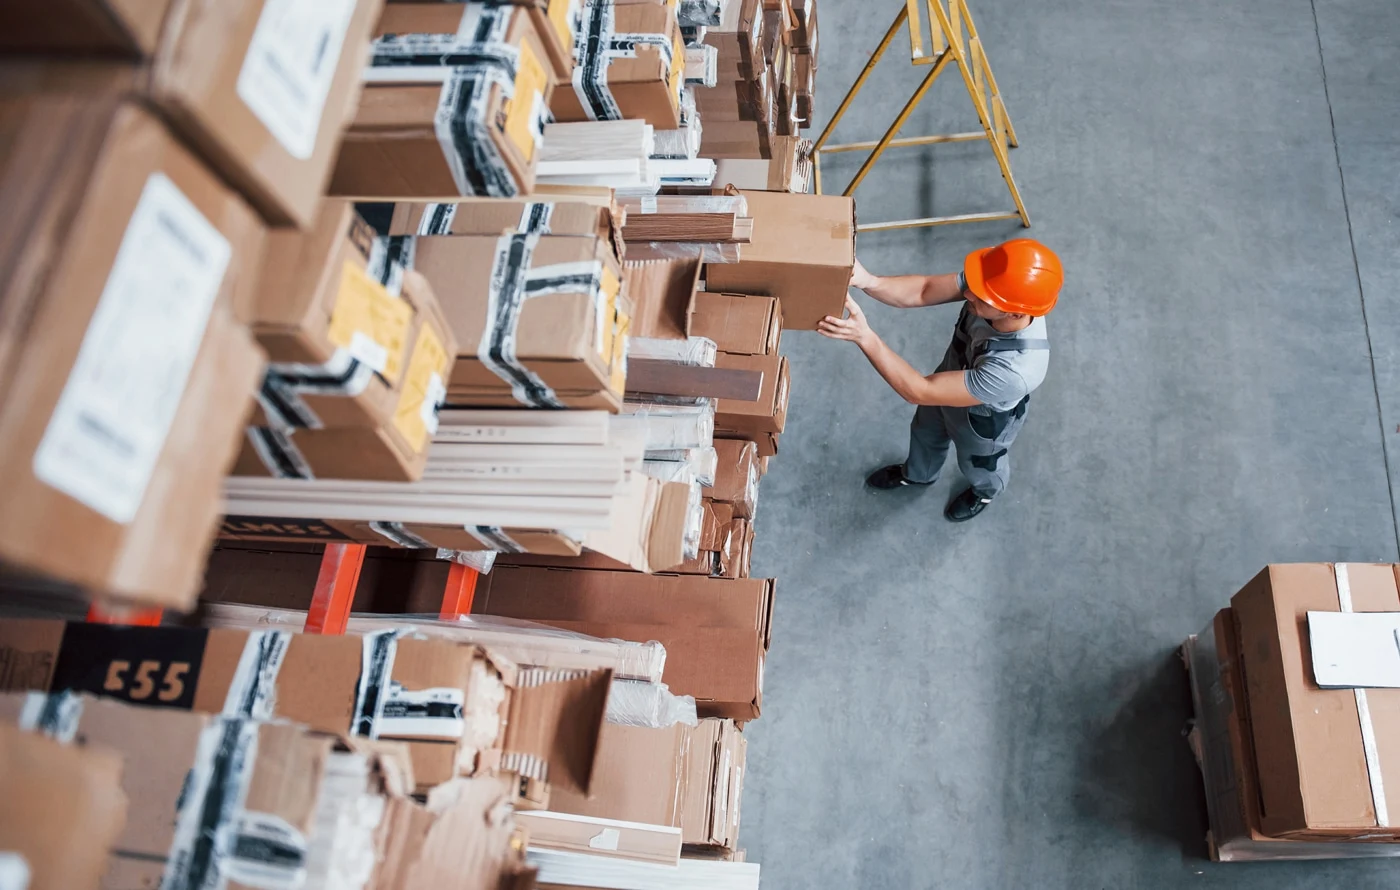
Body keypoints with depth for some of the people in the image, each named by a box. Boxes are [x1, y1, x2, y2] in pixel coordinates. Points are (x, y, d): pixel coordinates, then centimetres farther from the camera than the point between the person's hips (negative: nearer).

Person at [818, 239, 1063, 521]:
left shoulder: (1015, 369, -50)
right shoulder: (999, 287, -34)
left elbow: (919, 391, -44)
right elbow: (923, 290, -29)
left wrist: (864, 337, -50)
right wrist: (868, 281, -49)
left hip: (984, 421, -5)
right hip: (953, 376, 5)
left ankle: (985, 492, 67)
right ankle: (917, 474, 68)